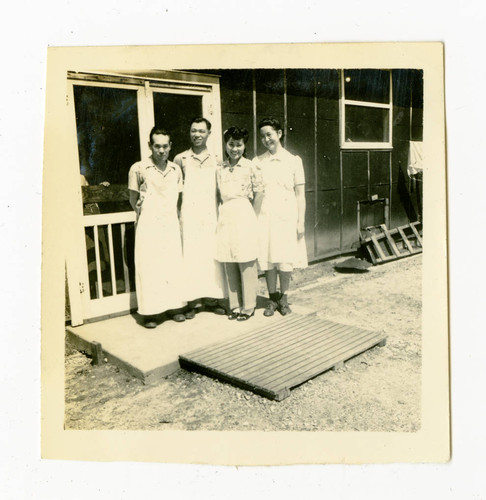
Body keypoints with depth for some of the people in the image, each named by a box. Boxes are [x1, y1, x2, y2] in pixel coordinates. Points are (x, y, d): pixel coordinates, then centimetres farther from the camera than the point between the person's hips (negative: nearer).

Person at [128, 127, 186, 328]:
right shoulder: (138, 169, -5)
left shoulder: (176, 170, 7)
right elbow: (134, 200, 4)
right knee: (148, 266, -1)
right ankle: (149, 311, 7)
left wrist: (176, 216, 6)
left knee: (173, 264, 6)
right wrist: (144, 214, 3)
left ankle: (174, 306, 19)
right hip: (148, 225, -4)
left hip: (171, 223, 4)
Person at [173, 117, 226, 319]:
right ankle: (193, 301, 8)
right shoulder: (181, 159, 4)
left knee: (212, 256, 4)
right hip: (189, 215, -2)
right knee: (191, 257, -1)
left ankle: (212, 298, 15)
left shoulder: (216, 161, 11)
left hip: (211, 215, 2)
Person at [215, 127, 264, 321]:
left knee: (246, 263, 0)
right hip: (225, 216, 4)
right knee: (229, 264, 7)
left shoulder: (250, 167, -2)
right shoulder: (220, 169, 11)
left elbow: (259, 194, -1)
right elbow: (219, 195, 15)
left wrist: (251, 217, 0)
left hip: (244, 214, -4)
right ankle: (235, 305, 18)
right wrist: (222, 214, 5)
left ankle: (248, 306, 11)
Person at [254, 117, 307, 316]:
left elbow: (300, 193, 4)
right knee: (267, 259, 4)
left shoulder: (293, 160, 4)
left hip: (287, 217, -1)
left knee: (286, 260, 3)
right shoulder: (257, 162, 6)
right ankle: (272, 298, 19)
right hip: (265, 217, 1)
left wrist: (301, 221, -1)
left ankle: (283, 298, 20)